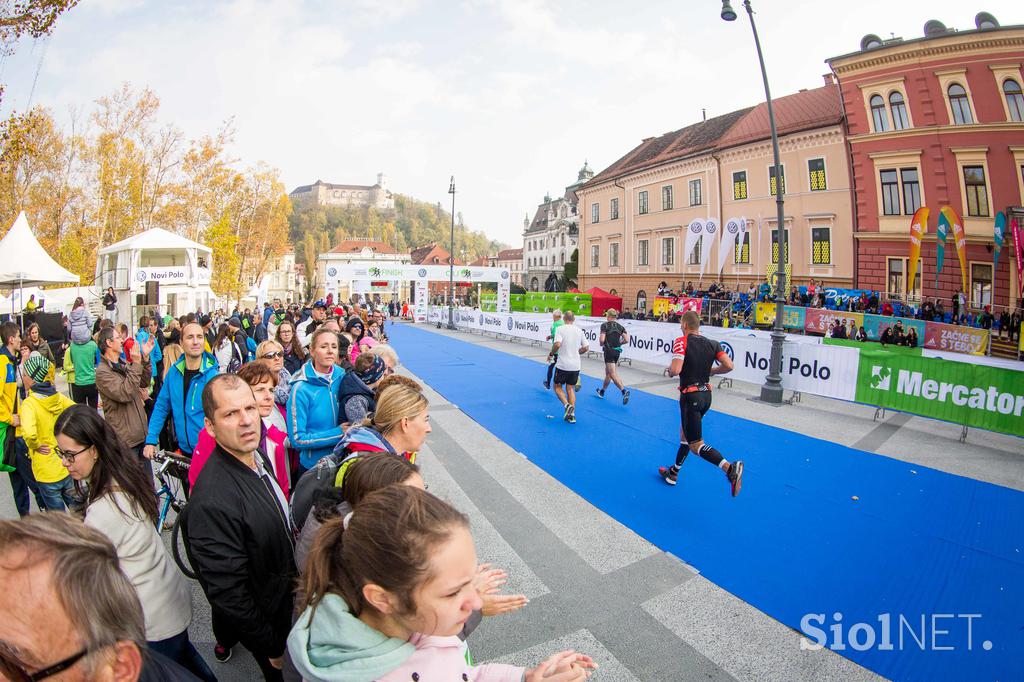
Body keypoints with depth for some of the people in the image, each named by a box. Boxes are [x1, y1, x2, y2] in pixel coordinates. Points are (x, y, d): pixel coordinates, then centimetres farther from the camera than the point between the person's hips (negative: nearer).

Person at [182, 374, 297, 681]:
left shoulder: (257, 457, -9)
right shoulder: (212, 502, -37)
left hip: (284, 594, 7)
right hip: (261, 618, -7)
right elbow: (228, 594, -28)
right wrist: (272, 647, -17)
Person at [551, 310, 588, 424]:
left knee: (558, 386, 12)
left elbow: (557, 344, -22)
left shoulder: (560, 329, -9)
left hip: (562, 365, -4)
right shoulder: (579, 330, 6)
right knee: (570, 388, 14)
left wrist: (552, 352, -4)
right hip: (576, 365, 4)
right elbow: (586, 348, 8)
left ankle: (567, 405, -10)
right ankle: (572, 414, 8)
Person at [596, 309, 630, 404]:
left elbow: (602, 340, -17)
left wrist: (601, 344, 5)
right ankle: (602, 391, 35)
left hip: (609, 351, -7)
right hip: (617, 351, 7)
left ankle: (624, 391, -25)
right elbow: (626, 340, -1)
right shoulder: (620, 326, 7)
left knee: (613, 374, -8)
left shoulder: (604, 325, -8)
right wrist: (618, 343, 14)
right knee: (608, 372, 21)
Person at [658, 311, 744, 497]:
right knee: (685, 433, 23)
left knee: (696, 445, -3)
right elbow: (729, 366, -6)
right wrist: (710, 371, 11)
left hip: (690, 396, -7)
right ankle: (673, 473, 35)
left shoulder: (681, 342, -14)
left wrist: (669, 370, -2)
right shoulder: (712, 344, 3)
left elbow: (675, 370, -25)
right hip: (706, 395, 7)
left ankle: (730, 468, -25)